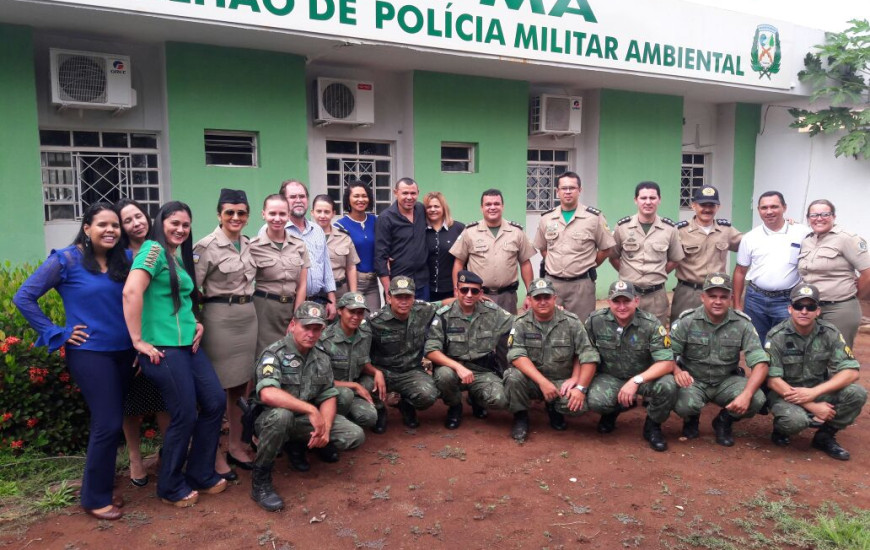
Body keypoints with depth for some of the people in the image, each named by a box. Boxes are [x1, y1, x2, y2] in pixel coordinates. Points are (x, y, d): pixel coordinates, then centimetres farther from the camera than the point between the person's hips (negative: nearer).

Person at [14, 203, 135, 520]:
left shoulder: (123, 261, 6)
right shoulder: (67, 259, -7)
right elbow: (23, 298, -6)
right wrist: (58, 334, -9)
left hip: (124, 352, 5)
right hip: (90, 353, -5)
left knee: (112, 423, 13)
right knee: (108, 424, -6)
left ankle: (100, 488, 31)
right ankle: (94, 499, 12)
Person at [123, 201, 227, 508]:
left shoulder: (180, 256, 17)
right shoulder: (154, 250, -11)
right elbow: (131, 292, -24)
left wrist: (196, 322, 10)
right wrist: (138, 341, -21)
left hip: (188, 344, 9)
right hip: (163, 348, -9)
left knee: (215, 402, 8)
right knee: (185, 416, -2)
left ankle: (199, 474, 24)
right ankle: (170, 487, 20)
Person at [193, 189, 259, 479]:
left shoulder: (248, 243, 10)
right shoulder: (207, 246, -11)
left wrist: (246, 306, 15)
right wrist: (213, 300, -6)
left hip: (248, 317, 7)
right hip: (220, 319, -7)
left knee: (240, 384, 14)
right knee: (217, 387, 1)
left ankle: (235, 446, 26)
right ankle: (214, 453, 13)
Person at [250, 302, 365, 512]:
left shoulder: (321, 356, 3)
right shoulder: (274, 354, -19)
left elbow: (328, 396, 4)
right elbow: (268, 394, -36)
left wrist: (325, 428, -15)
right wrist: (311, 410, -35)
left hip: (306, 420, 6)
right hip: (271, 419, -6)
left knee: (355, 436, -9)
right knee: (281, 415, -41)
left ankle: (298, 444, 14)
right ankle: (260, 480, -18)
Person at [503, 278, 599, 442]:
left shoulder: (571, 322, -5)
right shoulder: (521, 323, -6)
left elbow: (589, 356, -7)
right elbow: (516, 355, -18)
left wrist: (581, 388, -18)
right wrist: (543, 382, -28)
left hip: (562, 381, 1)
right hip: (532, 379, 0)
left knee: (578, 405, -27)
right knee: (513, 376, -32)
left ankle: (554, 408, 11)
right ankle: (520, 417, -2)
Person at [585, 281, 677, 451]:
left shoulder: (651, 324, -18)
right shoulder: (595, 321, -14)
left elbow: (667, 363, -22)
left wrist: (636, 380, -34)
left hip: (645, 376, 0)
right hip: (610, 377, 0)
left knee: (667, 386, -32)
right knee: (595, 401, -31)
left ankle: (652, 426, 2)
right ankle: (613, 410, 11)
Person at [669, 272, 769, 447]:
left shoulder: (743, 324, -10)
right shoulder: (687, 321, -13)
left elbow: (760, 364, -15)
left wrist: (746, 394, -32)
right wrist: (676, 371, -34)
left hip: (727, 380, 2)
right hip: (693, 380, -2)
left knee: (756, 400, -27)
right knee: (683, 405, -33)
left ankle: (724, 421, 9)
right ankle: (691, 419, 10)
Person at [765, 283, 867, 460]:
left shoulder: (830, 333, -6)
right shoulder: (776, 337, -15)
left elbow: (851, 371, -11)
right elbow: (772, 380, -18)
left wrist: (814, 392, -25)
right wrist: (812, 406, -24)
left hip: (818, 390, 4)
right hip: (786, 392, -4)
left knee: (857, 393, -22)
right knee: (796, 420, -35)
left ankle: (825, 436, 2)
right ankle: (780, 428, 4)